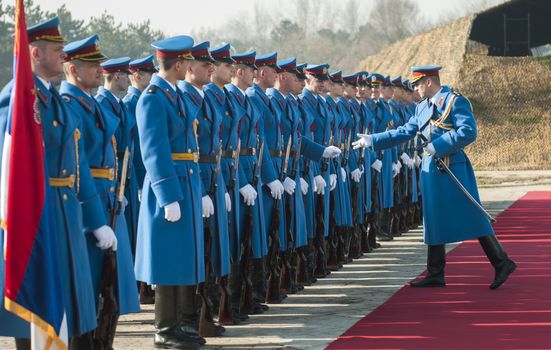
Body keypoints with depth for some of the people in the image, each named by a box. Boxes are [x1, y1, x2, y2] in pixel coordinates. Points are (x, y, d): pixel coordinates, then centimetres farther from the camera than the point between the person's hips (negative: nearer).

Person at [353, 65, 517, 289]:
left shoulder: (456, 101, -9)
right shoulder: (422, 107, 15)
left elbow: (469, 132, -18)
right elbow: (404, 132, 19)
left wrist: (437, 146, -19)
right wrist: (371, 141, 15)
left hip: (453, 169, -8)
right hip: (431, 170, 8)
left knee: (472, 217, -7)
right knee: (434, 222, 9)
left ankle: (502, 263, 0)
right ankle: (435, 275, 13)